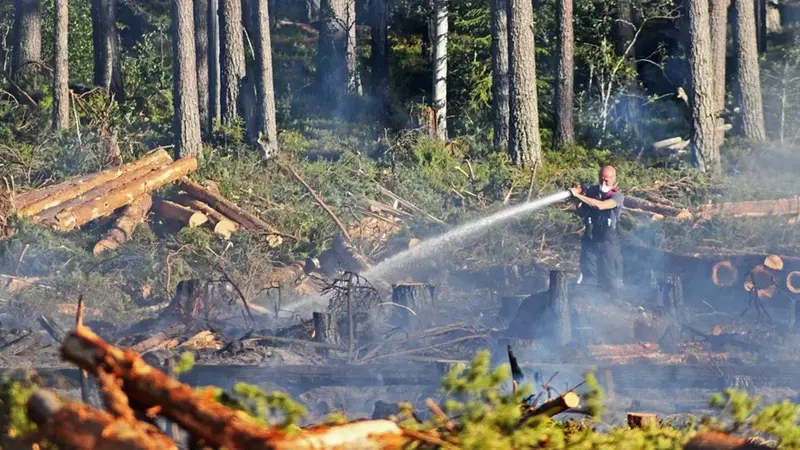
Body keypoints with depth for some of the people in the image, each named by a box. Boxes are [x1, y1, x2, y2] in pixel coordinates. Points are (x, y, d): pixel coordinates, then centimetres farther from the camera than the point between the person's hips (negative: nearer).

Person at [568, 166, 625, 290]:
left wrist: (579, 196, -27)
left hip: (608, 242, -3)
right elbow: (581, 212, 10)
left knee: (612, 280, 1)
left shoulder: (617, 196, -10)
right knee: (587, 277, 8)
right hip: (590, 239, 3)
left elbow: (600, 205, -28)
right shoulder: (591, 191, 2)